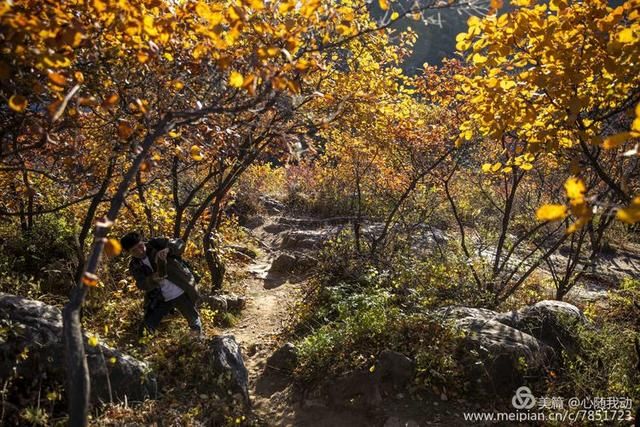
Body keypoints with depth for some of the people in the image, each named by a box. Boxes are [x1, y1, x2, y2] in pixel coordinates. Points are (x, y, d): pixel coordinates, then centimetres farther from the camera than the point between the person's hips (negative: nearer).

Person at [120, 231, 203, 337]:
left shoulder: (155, 244, -13)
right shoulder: (134, 266, -5)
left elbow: (179, 243, -19)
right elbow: (142, 285, -17)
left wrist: (167, 250, -41)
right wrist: (153, 279, -39)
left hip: (182, 292, -2)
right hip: (160, 299, 2)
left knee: (194, 321, 16)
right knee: (148, 326, 0)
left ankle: (200, 339, 47)